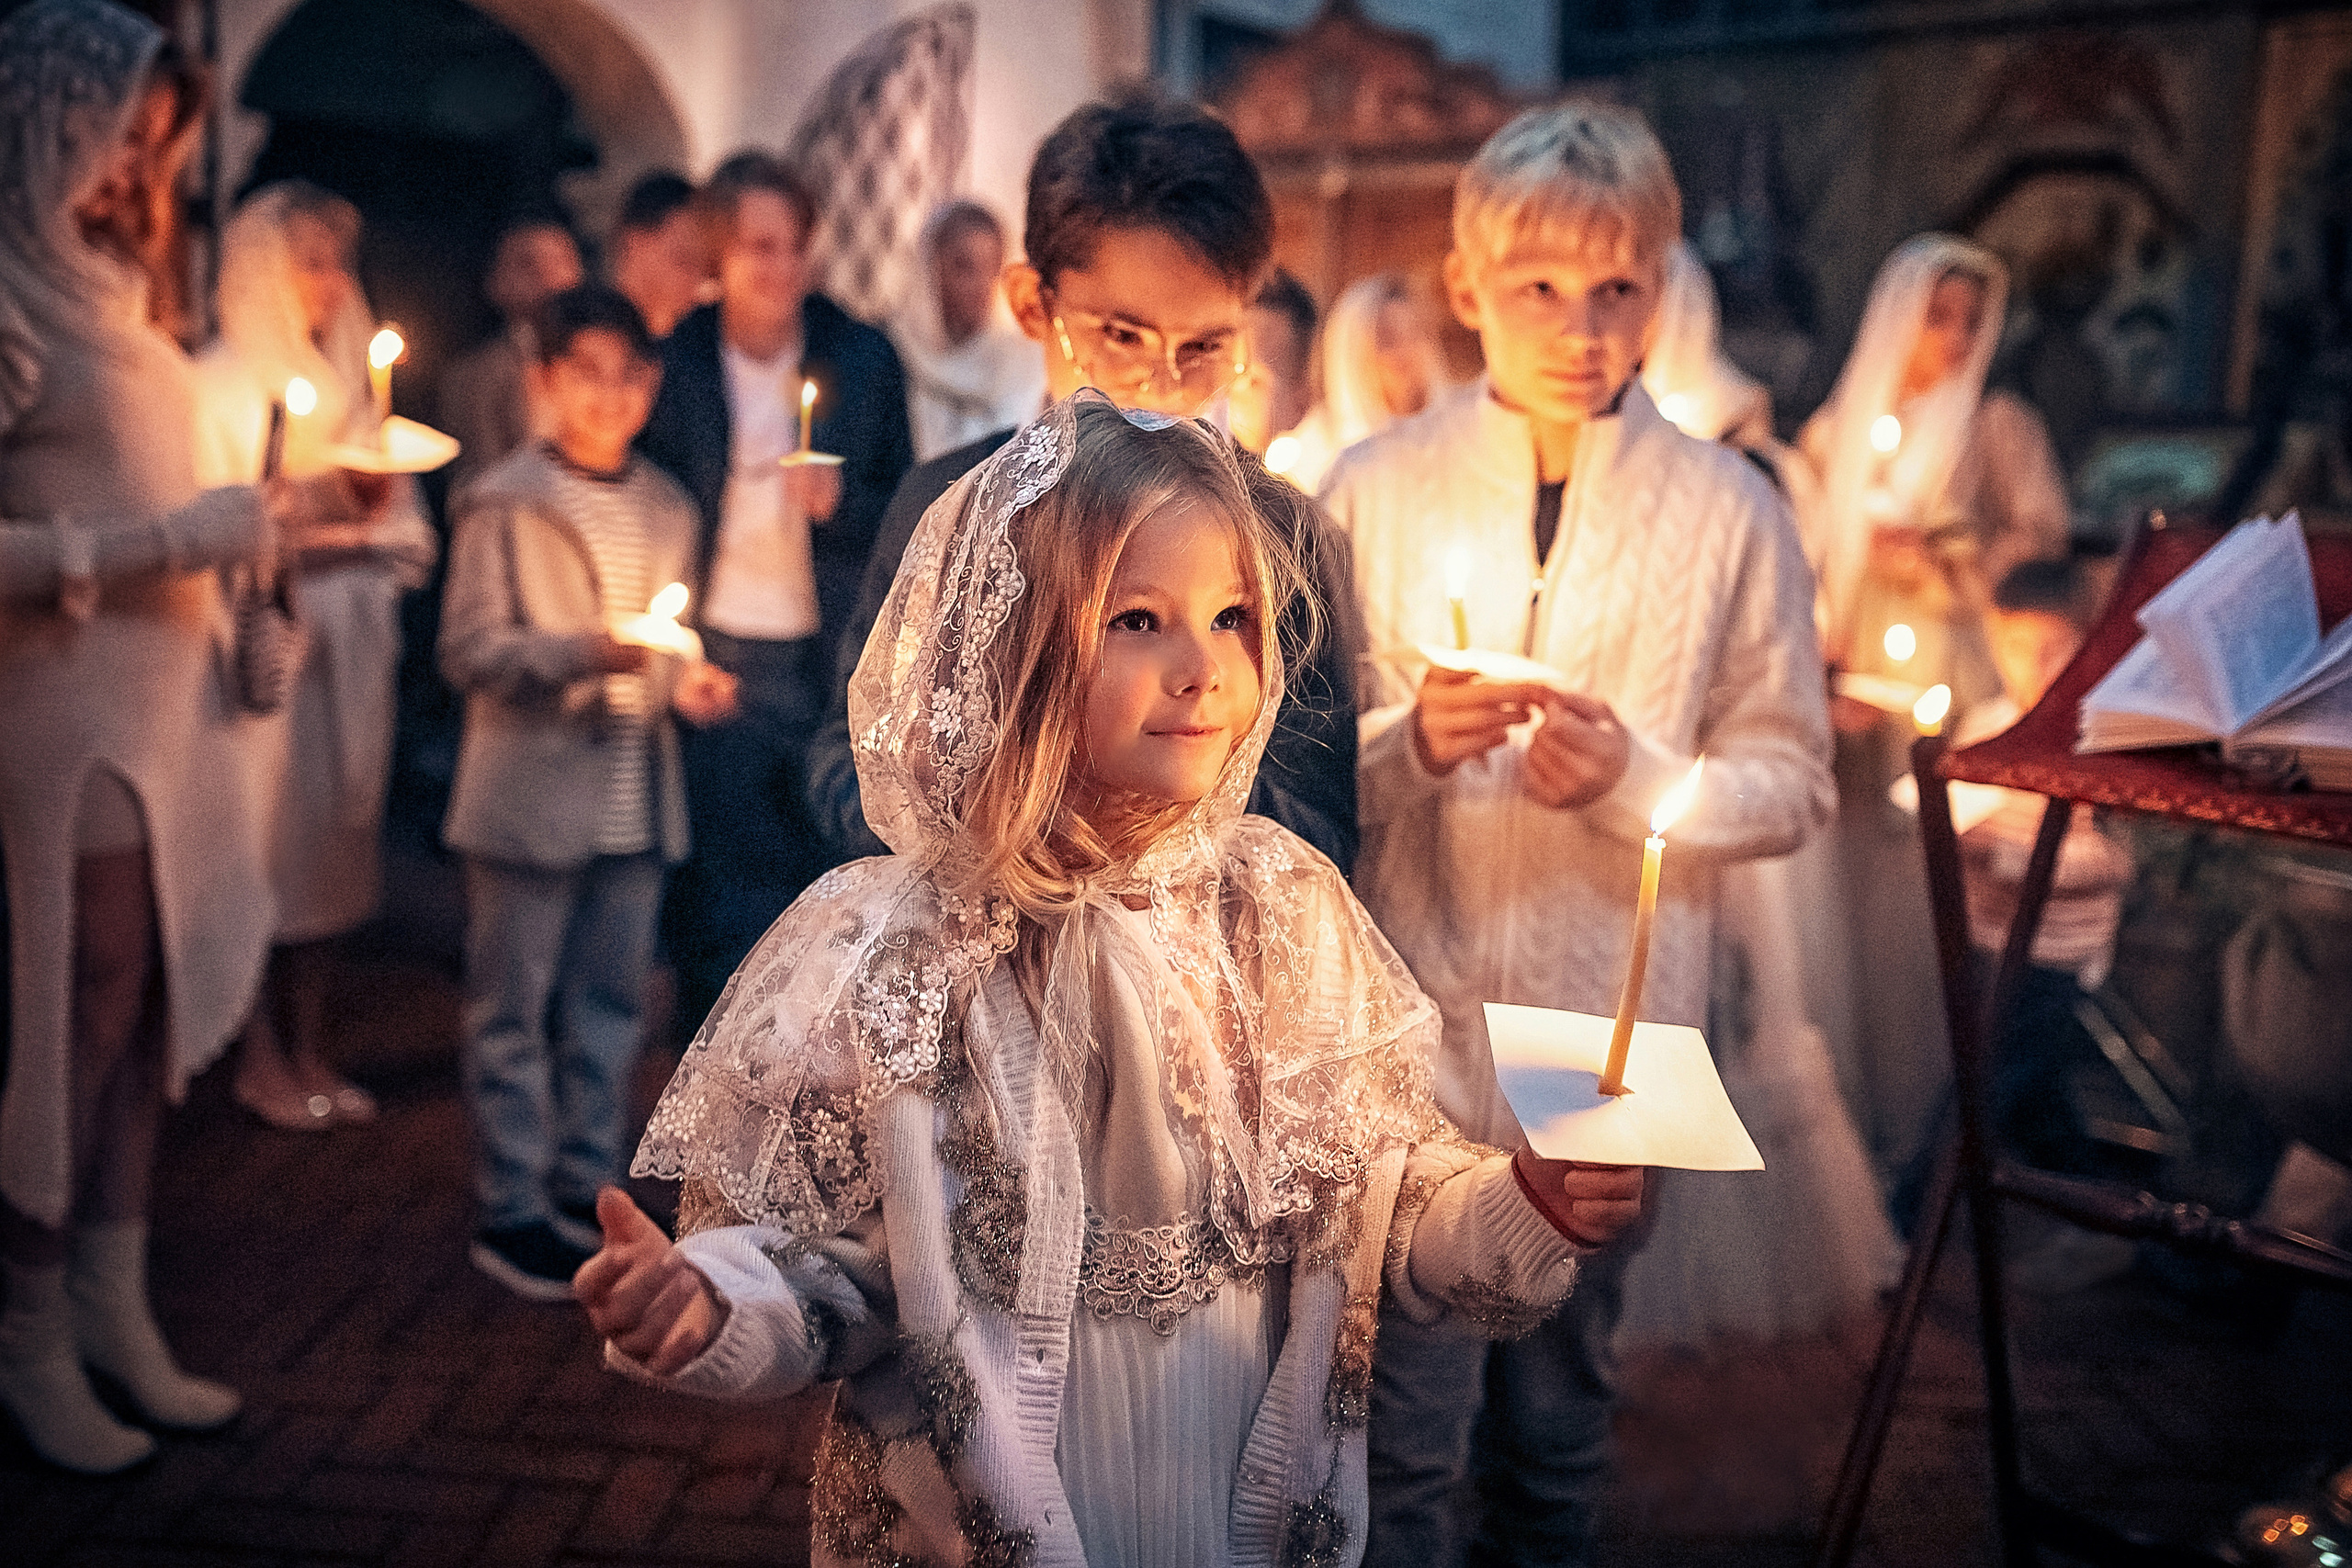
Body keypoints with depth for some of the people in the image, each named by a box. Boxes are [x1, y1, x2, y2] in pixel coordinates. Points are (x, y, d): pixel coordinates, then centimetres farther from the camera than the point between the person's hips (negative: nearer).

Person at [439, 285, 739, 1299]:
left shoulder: (668, 509, 13)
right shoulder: (503, 503, -4)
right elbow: (469, 650, -10)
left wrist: (686, 682, 0)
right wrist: (584, 652, -22)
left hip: (634, 799, 5)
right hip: (532, 794, -5)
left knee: (610, 1003, 12)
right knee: (514, 1007, 3)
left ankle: (585, 1187, 26)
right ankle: (510, 1212, 13)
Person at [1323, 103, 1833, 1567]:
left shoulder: (1733, 513, 1)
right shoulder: (1372, 490, 1)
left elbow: (1793, 784, 2)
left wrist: (1634, 776, -16)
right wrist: (1412, 741, -19)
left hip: (1612, 1026, 1)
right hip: (1408, 1019, 0)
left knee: (1564, 1419, 16)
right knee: (1406, 1429, 5)